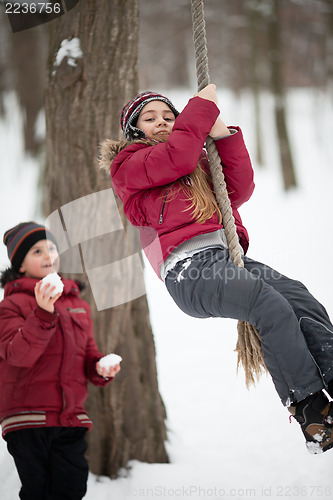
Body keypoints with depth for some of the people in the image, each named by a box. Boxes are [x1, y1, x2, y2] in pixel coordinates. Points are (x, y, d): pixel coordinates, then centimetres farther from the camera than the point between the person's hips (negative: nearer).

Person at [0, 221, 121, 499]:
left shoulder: (78, 305, 17)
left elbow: (88, 354, 22)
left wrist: (101, 369, -2)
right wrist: (43, 314, -31)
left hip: (71, 419, 4)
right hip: (28, 419, -4)